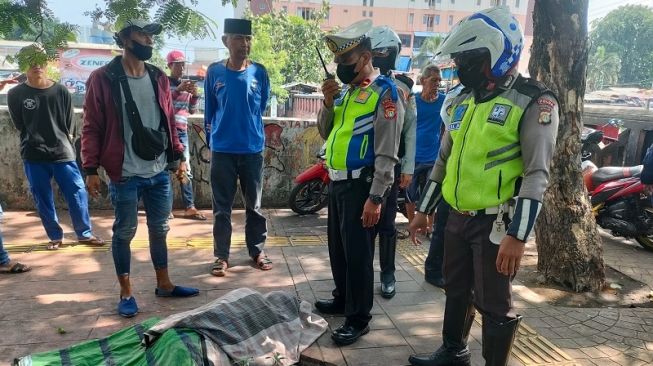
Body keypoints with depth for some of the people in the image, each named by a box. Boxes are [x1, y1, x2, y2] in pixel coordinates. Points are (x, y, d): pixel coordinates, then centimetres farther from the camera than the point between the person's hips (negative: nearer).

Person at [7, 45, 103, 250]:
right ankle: (55, 236, 22)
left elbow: (69, 126, 6)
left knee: (77, 193, -1)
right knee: (43, 200, 7)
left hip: (63, 153, 0)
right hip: (34, 157, 0)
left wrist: (62, 143, 2)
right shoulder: (15, 94, 1)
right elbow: (20, 126, 6)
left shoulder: (61, 92, 2)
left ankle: (84, 234, 14)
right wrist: (38, 142, 6)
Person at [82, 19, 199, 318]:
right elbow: (92, 128, -6)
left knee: (159, 229, 14)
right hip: (125, 174, -5)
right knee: (124, 232, 5)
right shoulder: (103, 78, -6)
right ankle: (126, 292, 19)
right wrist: (91, 169, -10)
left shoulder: (158, 78, 9)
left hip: (159, 171, 5)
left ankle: (163, 284, 28)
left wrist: (179, 156, 10)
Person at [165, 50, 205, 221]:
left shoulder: (186, 84, 16)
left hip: (182, 131, 5)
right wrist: (179, 90, -23)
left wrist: (195, 95, -1)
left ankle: (189, 207, 2)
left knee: (185, 169, 2)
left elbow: (192, 110, 17)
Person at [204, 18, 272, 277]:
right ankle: (221, 255, 17)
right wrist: (213, 139, 13)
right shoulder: (214, 72, -2)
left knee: (254, 205, 11)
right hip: (222, 150, 0)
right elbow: (210, 110, 8)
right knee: (222, 207, 7)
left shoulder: (259, 72, -2)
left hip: (252, 149, 1)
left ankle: (257, 251, 24)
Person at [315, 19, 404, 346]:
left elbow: (386, 153, -18)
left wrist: (376, 197, -22)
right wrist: (328, 103, 0)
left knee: (357, 253, 0)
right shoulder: (345, 90, 12)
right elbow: (326, 134, 16)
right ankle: (343, 298, 38)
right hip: (337, 181, 8)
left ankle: (358, 318, 13)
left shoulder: (384, 92, -13)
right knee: (337, 246, 19)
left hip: (360, 184, -8)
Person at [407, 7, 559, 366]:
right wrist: (423, 210, 16)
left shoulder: (533, 102, -12)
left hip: (496, 222, -7)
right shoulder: (462, 100, 10)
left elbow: (536, 175, -18)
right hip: (458, 217, 7)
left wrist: (517, 235, -24)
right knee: (456, 290, 21)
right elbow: (444, 161, 16)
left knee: (493, 304, 4)